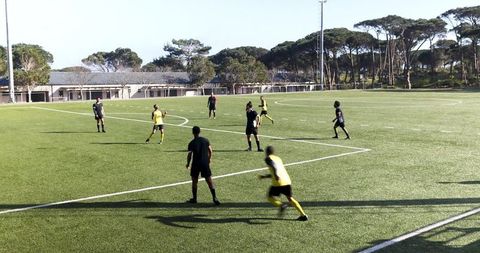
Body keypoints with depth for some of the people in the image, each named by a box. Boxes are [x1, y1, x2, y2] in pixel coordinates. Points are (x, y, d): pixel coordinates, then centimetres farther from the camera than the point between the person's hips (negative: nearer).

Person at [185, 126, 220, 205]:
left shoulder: (191, 143, -9)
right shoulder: (205, 140, 1)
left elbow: (189, 155, -9)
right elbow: (210, 151, 6)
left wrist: (188, 164, 6)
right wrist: (209, 159, 23)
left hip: (196, 164, -2)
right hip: (205, 163, 2)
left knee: (194, 181, 12)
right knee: (209, 180, 3)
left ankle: (194, 198, 19)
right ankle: (214, 197, -4)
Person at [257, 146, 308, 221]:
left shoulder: (268, 158, 5)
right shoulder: (278, 158, 26)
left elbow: (274, 165, -17)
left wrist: (275, 175, -27)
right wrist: (264, 176, 37)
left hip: (278, 182, -7)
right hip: (287, 181, 7)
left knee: (270, 197, 12)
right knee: (290, 198, 17)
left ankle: (281, 205, -15)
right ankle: (303, 215, 9)